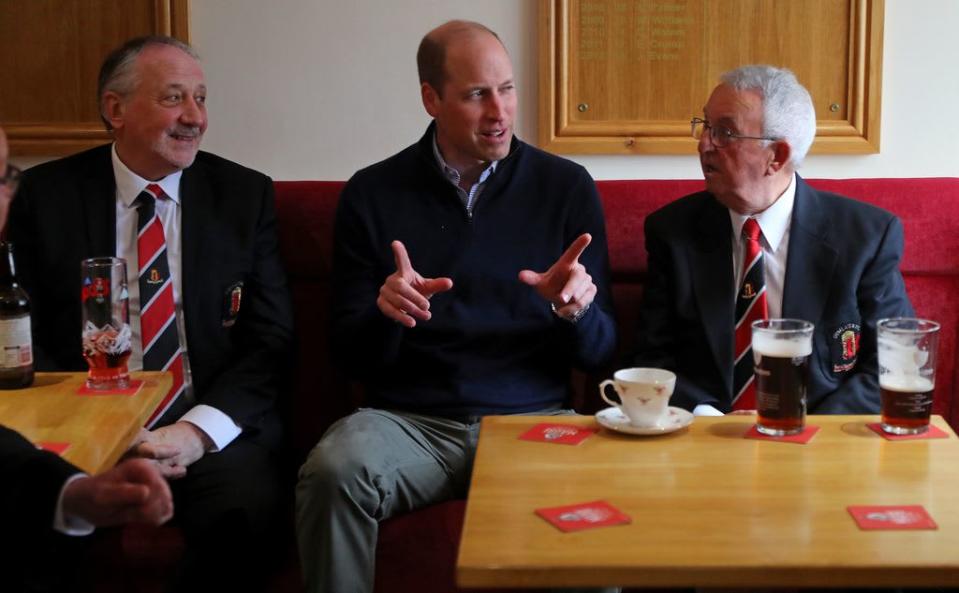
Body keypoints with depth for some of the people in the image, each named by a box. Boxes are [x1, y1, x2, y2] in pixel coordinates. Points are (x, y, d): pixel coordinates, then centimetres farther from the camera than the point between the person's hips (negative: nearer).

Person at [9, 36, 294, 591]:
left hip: (213, 433, 1)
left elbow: (272, 337, 2)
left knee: (243, 513, -30)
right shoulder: (47, 195, 6)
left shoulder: (246, 195, 6)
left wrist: (198, 430, -14)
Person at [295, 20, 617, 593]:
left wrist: (576, 309, -16)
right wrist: (384, 313, -15)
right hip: (409, 419, 1)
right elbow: (354, 353, 8)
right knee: (332, 470, -31)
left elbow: (601, 350, 7)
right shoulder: (373, 193, 6)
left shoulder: (566, 187, 6)